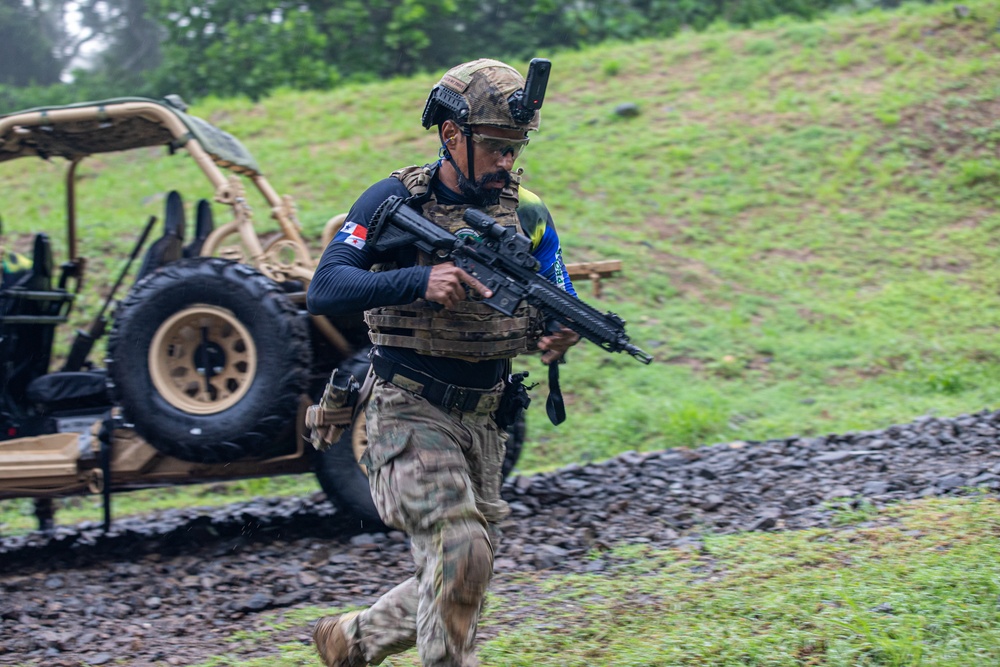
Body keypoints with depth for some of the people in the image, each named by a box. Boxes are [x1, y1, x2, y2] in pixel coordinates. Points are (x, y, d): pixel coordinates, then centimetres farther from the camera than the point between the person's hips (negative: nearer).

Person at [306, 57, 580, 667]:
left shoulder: (528, 215, 3)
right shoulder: (395, 201, -9)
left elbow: (555, 309, 3)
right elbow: (324, 291, -18)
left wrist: (555, 337, -22)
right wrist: (418, 280, -32)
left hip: (481, 420, 6)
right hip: (409, 412, -5)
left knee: (465, 580, 12)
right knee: (459, 553, -22)